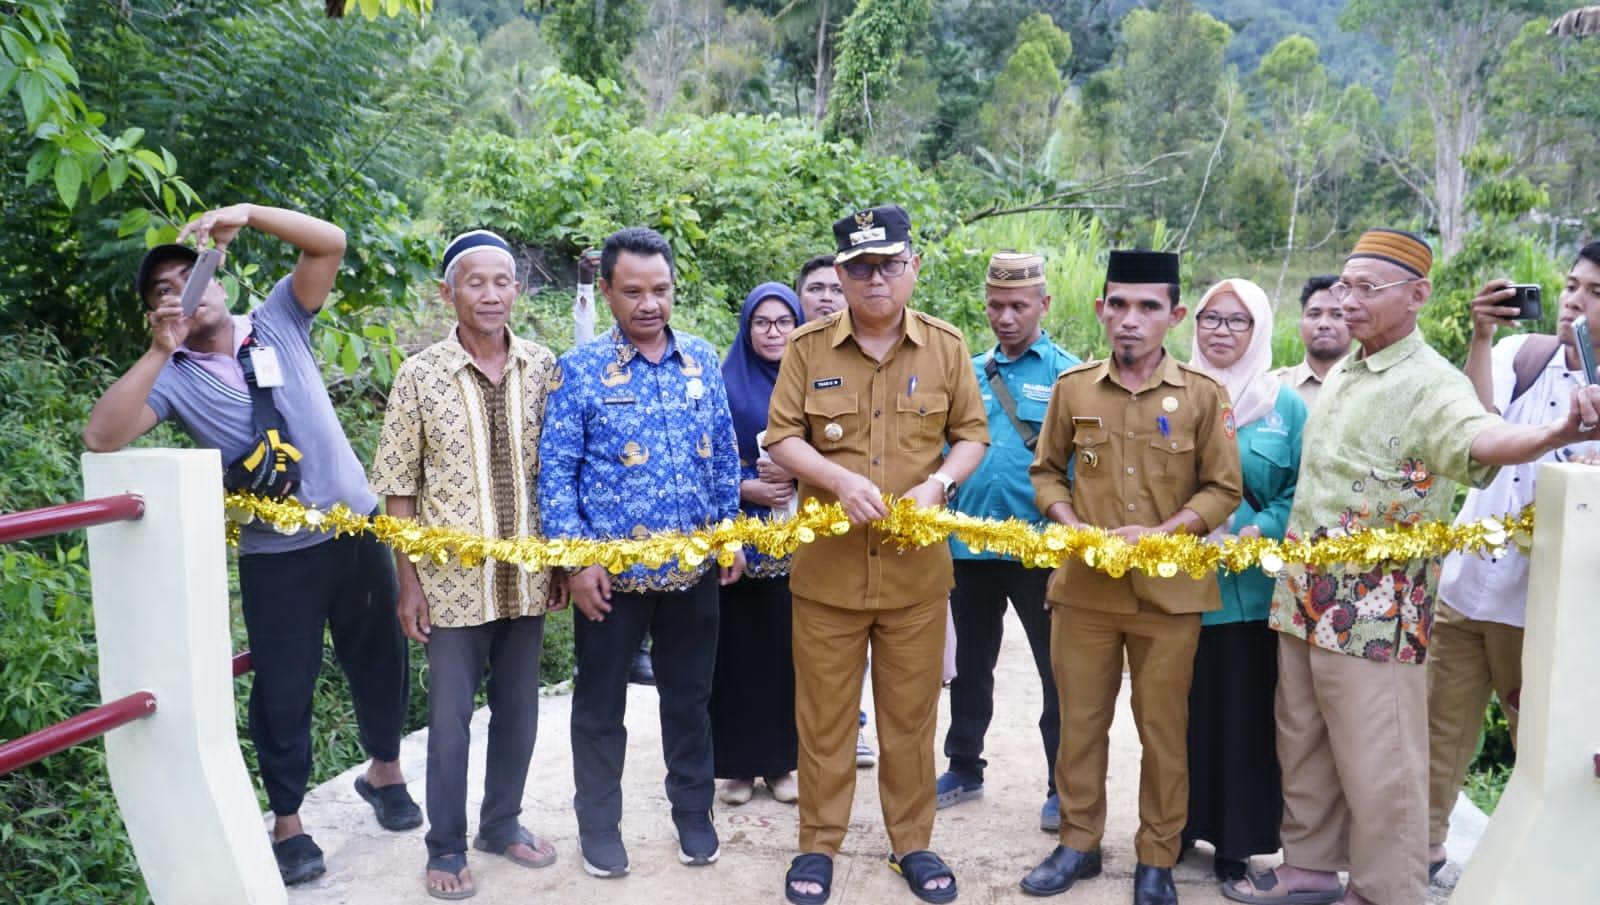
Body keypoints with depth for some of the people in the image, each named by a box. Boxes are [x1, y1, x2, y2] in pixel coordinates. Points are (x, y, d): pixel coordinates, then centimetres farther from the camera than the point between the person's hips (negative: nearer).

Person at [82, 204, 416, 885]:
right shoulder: (172, 375, -1)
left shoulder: (278, 323, 3)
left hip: (355, 529, 2)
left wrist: (245, 214, -18)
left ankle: (384, 773, 39)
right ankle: (288, 824, 25)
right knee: (284, 686, 7)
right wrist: (160, 349, -21)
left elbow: (330, 243, -6)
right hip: (275, 556, -1)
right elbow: (102, 437, -17)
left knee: (378, 659, 16)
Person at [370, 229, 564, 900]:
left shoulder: (543, 367, 0)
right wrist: (408, 584, -5)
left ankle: (501, 824, 35)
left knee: (519, 708, 15)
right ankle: (446, 846, 26)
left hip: (527, 578, 3)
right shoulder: (419, 375, -7)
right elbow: (399, 490, -4)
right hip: (453, 580, -3)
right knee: (450, 716, 8)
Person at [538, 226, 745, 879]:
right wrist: (575, 559, -13)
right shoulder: (579, 370, -7)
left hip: (694, 566, 3)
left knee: (689, 696, 16)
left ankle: (693, 812, 34)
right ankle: (599, 824, 30)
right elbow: (555, 470, -8)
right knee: (601, 703, 12)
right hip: (611, 569, -3)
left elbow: (724, 455, 10)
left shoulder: (702, 360, 4)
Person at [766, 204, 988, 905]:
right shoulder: (808, 346, -1)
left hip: (916, 566, 1)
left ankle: (912, 843, 29)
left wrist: (937, 483, -13)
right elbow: (780, 438, -2)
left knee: (911, 713, 12)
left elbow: (971, 436, 7)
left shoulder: (946, 346, 3)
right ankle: (818, 843, 26)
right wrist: (840, 480, -18)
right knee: (823, 714, 9)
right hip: (827, 563, 0)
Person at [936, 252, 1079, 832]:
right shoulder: (965, 375, 9)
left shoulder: (1068, 375, -3)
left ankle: (1063, 786, 20)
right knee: (971, 664, 17)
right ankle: (964, 768, 32)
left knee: (1057, 670, 6)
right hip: (969, 542, 4)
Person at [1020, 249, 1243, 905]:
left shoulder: (1204, 395, -3)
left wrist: (1161, 534, -15)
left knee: (1164, 730, 8)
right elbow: (1046, 471, 11)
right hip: (1084, 588, 2)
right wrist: (1072, 527, -7)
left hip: (1168, 592, -1)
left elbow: (1223, 489, 0)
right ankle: (1078, 843, 27)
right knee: (1080, 722, 11)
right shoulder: (1072, 388, 2)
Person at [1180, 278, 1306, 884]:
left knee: (1244, 711, 4)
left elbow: (1301, 492, 0)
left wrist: (1262, 531, -15)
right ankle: (1177, 826, 23)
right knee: (1181, 707, 8)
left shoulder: (1286, 407, 2)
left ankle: (1237, 840, 17)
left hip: (1250, 584, -1)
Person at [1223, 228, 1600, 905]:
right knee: (1303, 744, 18)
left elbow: (1480, 439, -37)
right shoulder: (1340, 376, 12)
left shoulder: (1432, 385, -14)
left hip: (1374, 613, -8)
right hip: (1305, 597, 8)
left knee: (1377, 767, 2)